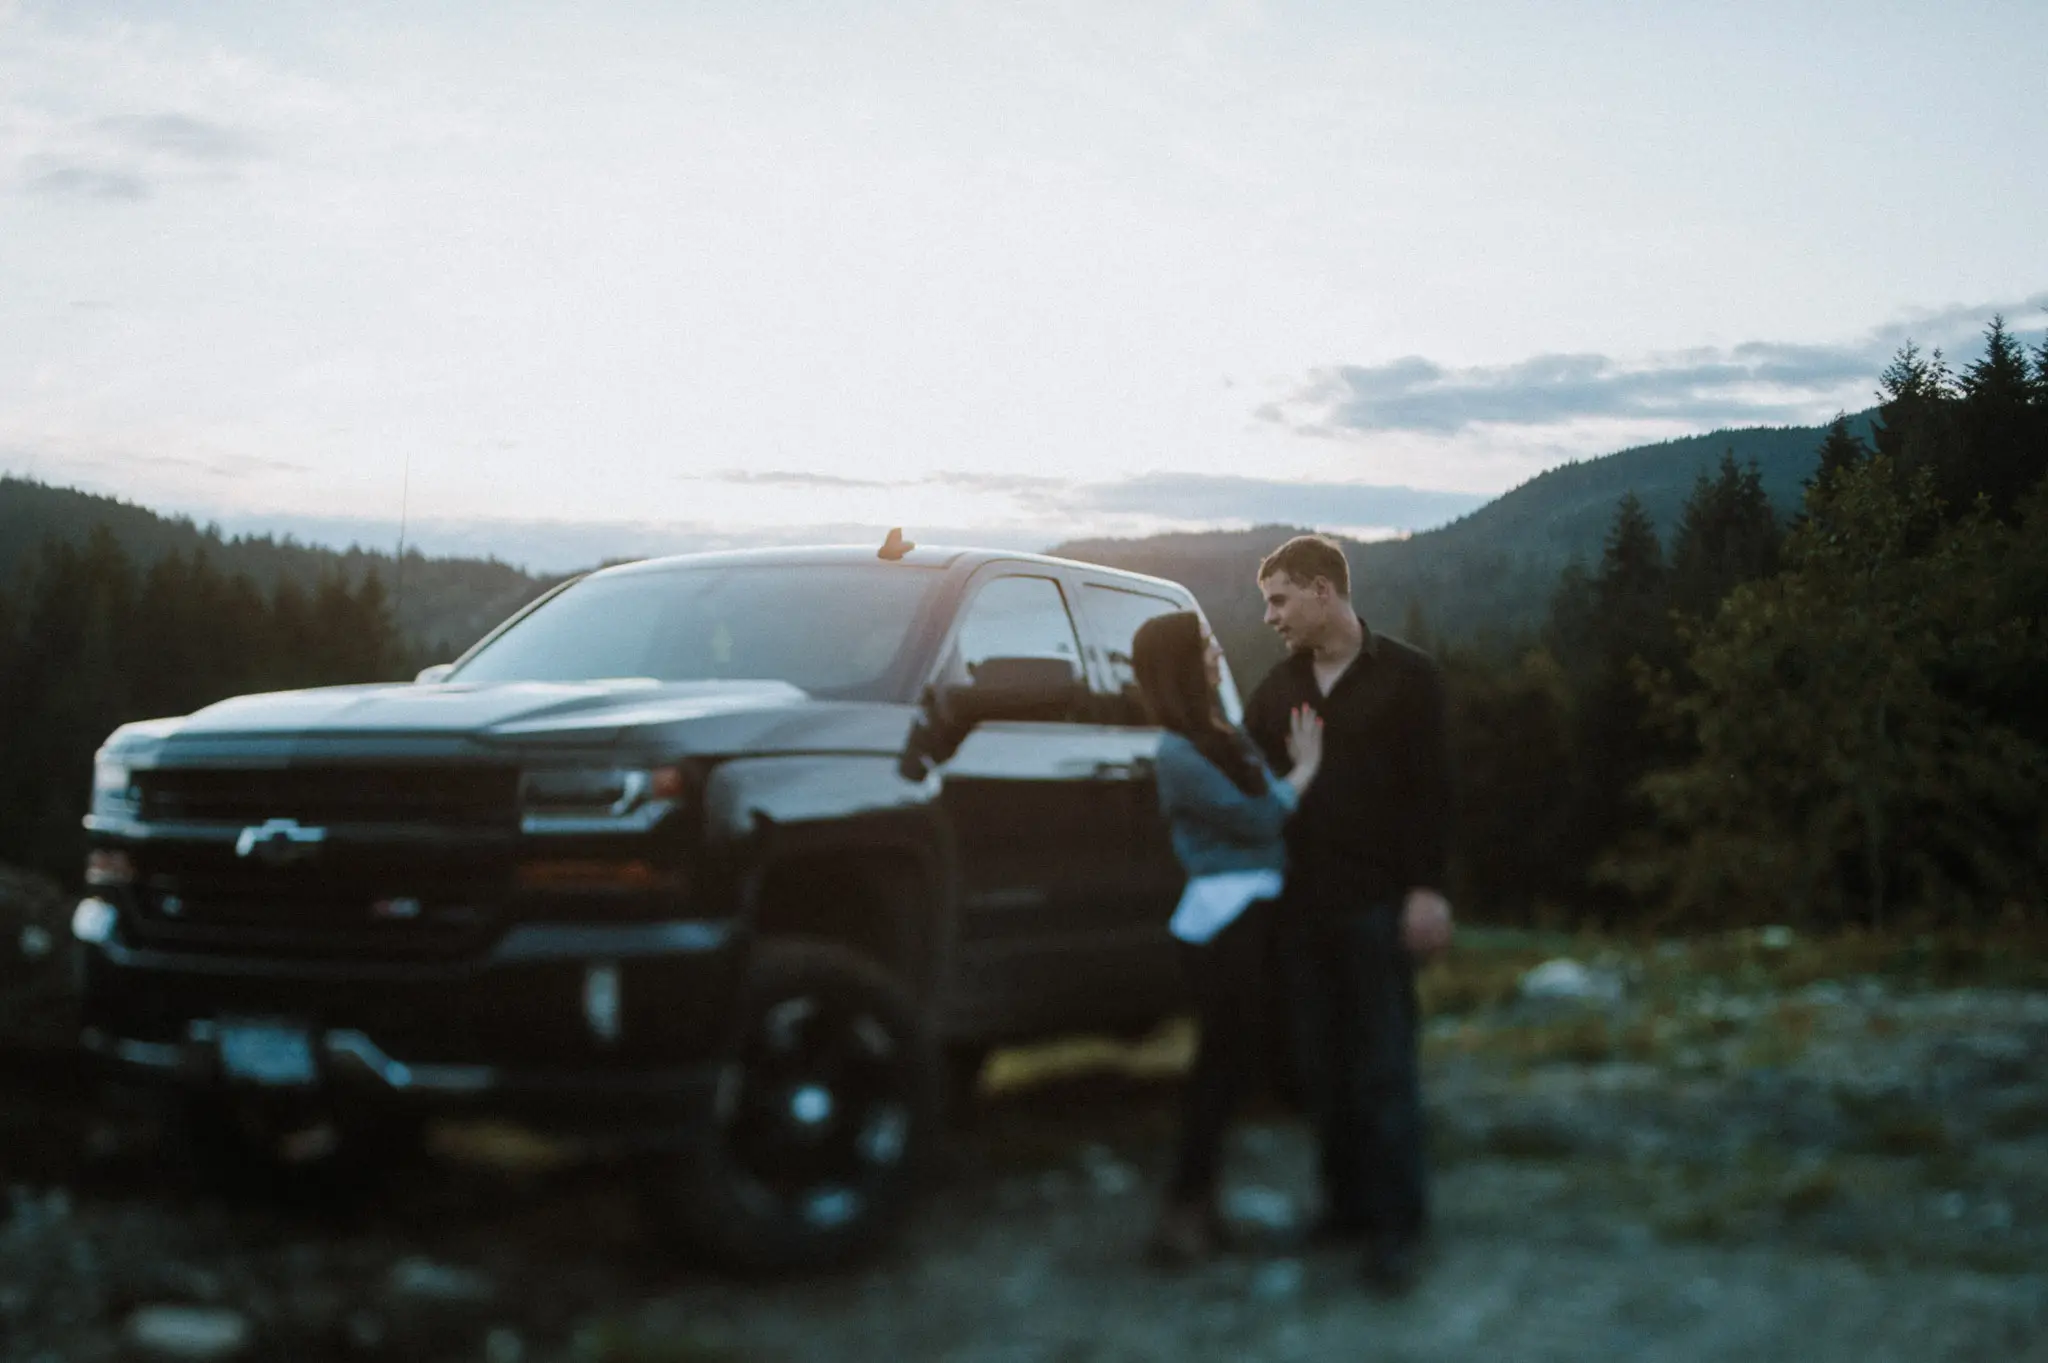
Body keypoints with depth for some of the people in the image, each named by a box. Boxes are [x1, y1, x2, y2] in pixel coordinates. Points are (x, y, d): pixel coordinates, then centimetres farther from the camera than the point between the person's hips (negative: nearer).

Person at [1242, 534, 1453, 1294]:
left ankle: (1395, 1226, 1)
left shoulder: (1405, 678, 0)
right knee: (1320, 1067, 7)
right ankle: (1346, 1204, 18)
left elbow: (1431, 790, -4)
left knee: (1384, 1070, -4)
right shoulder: (1277, 688, 13)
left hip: (1376, 905, -4)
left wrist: (1425, 889, -12)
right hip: (1300, 904, 5)